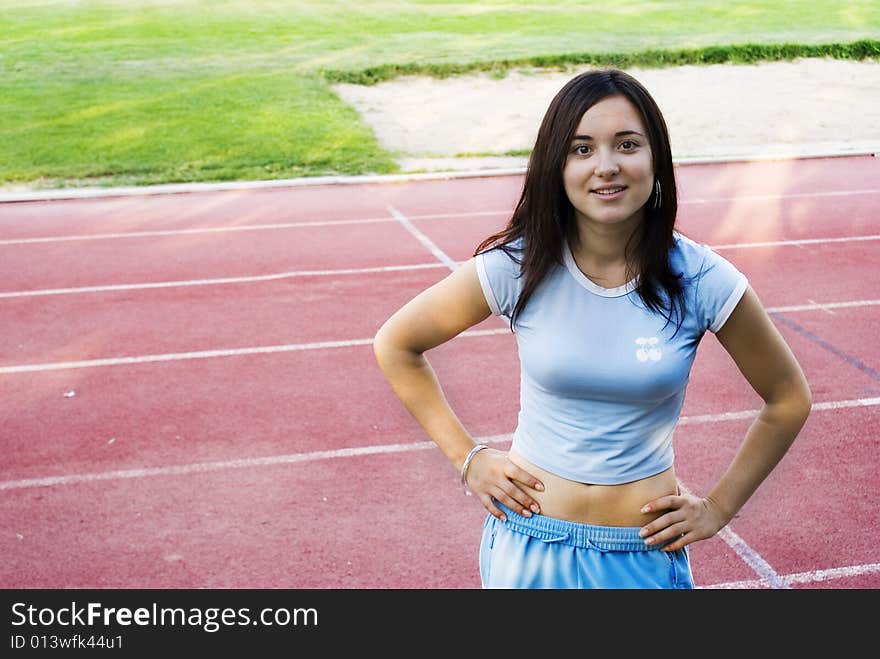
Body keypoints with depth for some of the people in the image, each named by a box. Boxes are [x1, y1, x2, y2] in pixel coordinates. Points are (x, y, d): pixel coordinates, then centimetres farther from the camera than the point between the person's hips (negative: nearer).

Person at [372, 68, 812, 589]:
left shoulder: (701, 281, -13)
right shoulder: (517, 268, -14)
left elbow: (789, 399, 2)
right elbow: (395, 345, -1)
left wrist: (719, 507, 1)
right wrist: (467, 457, -2)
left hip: (645, 556, 0)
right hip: (528, 543, 1)